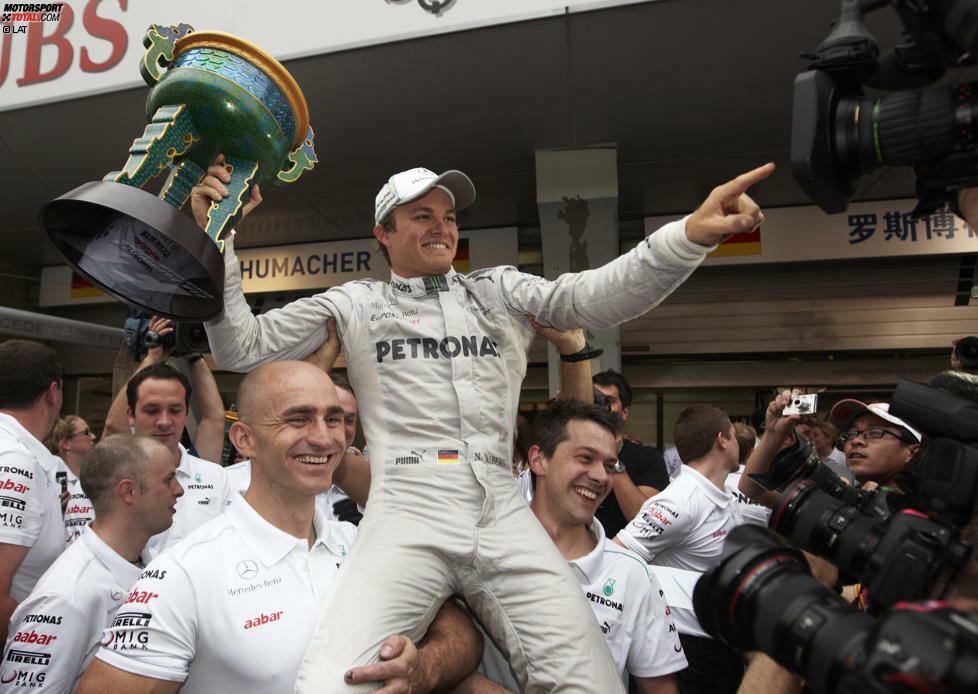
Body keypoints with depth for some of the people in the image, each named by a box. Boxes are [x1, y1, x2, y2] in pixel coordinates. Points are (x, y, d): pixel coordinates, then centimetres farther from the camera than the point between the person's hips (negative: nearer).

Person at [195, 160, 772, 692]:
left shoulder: (502, 291, 16)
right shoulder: (354, 305, 14)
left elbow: (596, 296, 1)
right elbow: (242, 348, 12)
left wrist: (692, 234, -16)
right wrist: (218, 238, 0)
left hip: (504, 519, 2)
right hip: (406, 520, -1)